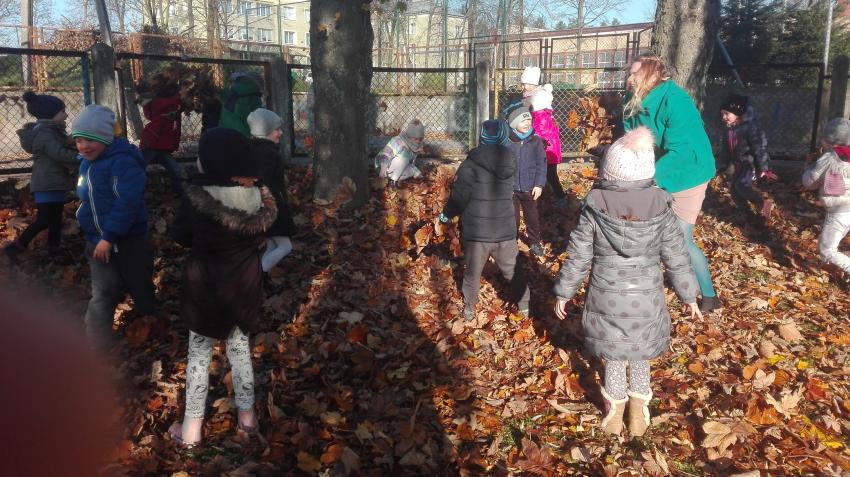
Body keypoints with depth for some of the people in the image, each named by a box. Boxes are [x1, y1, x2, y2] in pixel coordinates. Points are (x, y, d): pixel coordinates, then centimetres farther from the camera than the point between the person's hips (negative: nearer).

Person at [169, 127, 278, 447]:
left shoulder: (197, 196, -21)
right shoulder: (257, 195, -10)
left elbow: (180, 236, -5)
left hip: (205, 286, -3)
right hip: (245, 284, 3)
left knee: (199, 355, 11)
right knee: (240, 348, 19)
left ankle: (191, 429, 21)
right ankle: (247, 415, 32)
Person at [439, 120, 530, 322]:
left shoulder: (471, 164, -15)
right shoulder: (509, 163, -2)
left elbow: (459, 196, -12)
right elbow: (509, 193, 9)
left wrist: (446, 214, 6)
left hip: (477, 232, -3)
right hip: (505, 231, 3)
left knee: (472, 273, 16)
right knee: (513, 271, 21)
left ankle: (469, 310, 31)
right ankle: (525, 307, 34)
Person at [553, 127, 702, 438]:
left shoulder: (594, 207, -14)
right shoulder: (660, 206, -11)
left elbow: (578, 256, -8)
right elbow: (676, 257, -3)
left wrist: (564, 293, 5)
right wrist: (688, 296, 11)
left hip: (607, 300, -1)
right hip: (647, 300, 1)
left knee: (613, 359, 18)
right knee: (640, 359, 21)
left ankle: (614, 416, 33)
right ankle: (638, 417, 32)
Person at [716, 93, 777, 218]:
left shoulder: (750, 126, -21)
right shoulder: (728, 129, 5)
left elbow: (760, 147, -20)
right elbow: (725, 150, 15)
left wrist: (762, 168, -19)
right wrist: (721, 166, 14)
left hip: (752, 163, -8)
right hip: (740, 165, 8)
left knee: (742, 185, -26)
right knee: (734, 189, 6)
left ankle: (763, 204, -10)